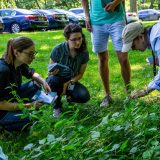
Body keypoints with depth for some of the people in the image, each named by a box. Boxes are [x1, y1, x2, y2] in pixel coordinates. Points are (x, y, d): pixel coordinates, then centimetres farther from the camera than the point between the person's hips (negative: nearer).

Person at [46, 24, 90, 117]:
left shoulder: (84, 53, -14)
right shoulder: (58, 50, -22)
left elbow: (80, 74, -5)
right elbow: (50, 72, -11)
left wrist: (68, 83, -22)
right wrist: (53, 72, -36)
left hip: (71, 81, 2)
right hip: (57, 80, -2)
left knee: (85, 96, -28)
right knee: (53, 80, -38)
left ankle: (69, 96, 11)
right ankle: (57, 106, -9)